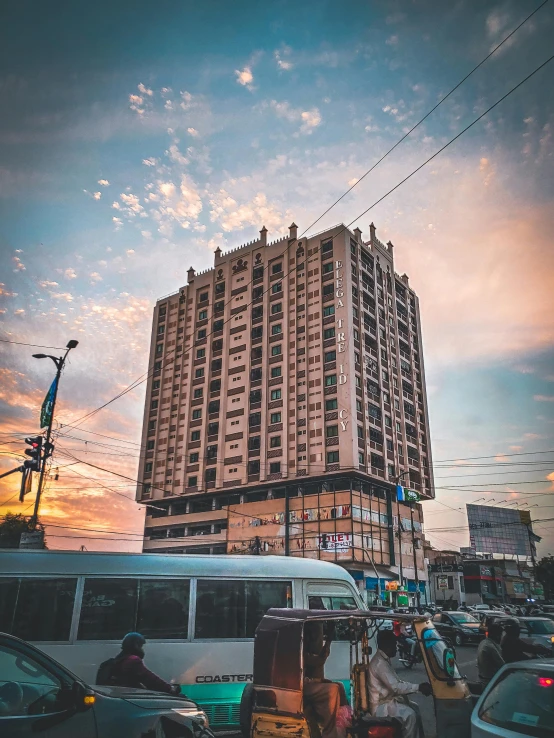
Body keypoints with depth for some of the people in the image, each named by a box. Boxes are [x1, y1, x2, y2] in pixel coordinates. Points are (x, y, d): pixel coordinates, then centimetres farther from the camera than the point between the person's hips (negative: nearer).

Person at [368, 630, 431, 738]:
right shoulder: (380, 663, -24)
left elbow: (397, 682, 14)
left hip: (386, 699, 10)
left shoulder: (383, 660, 10)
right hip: (380, 706, -10)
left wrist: (418, 687, 3)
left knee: (414, 708, 10)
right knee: (410, 715, -21)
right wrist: (418, 687, -21)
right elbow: (396, 687, -27)